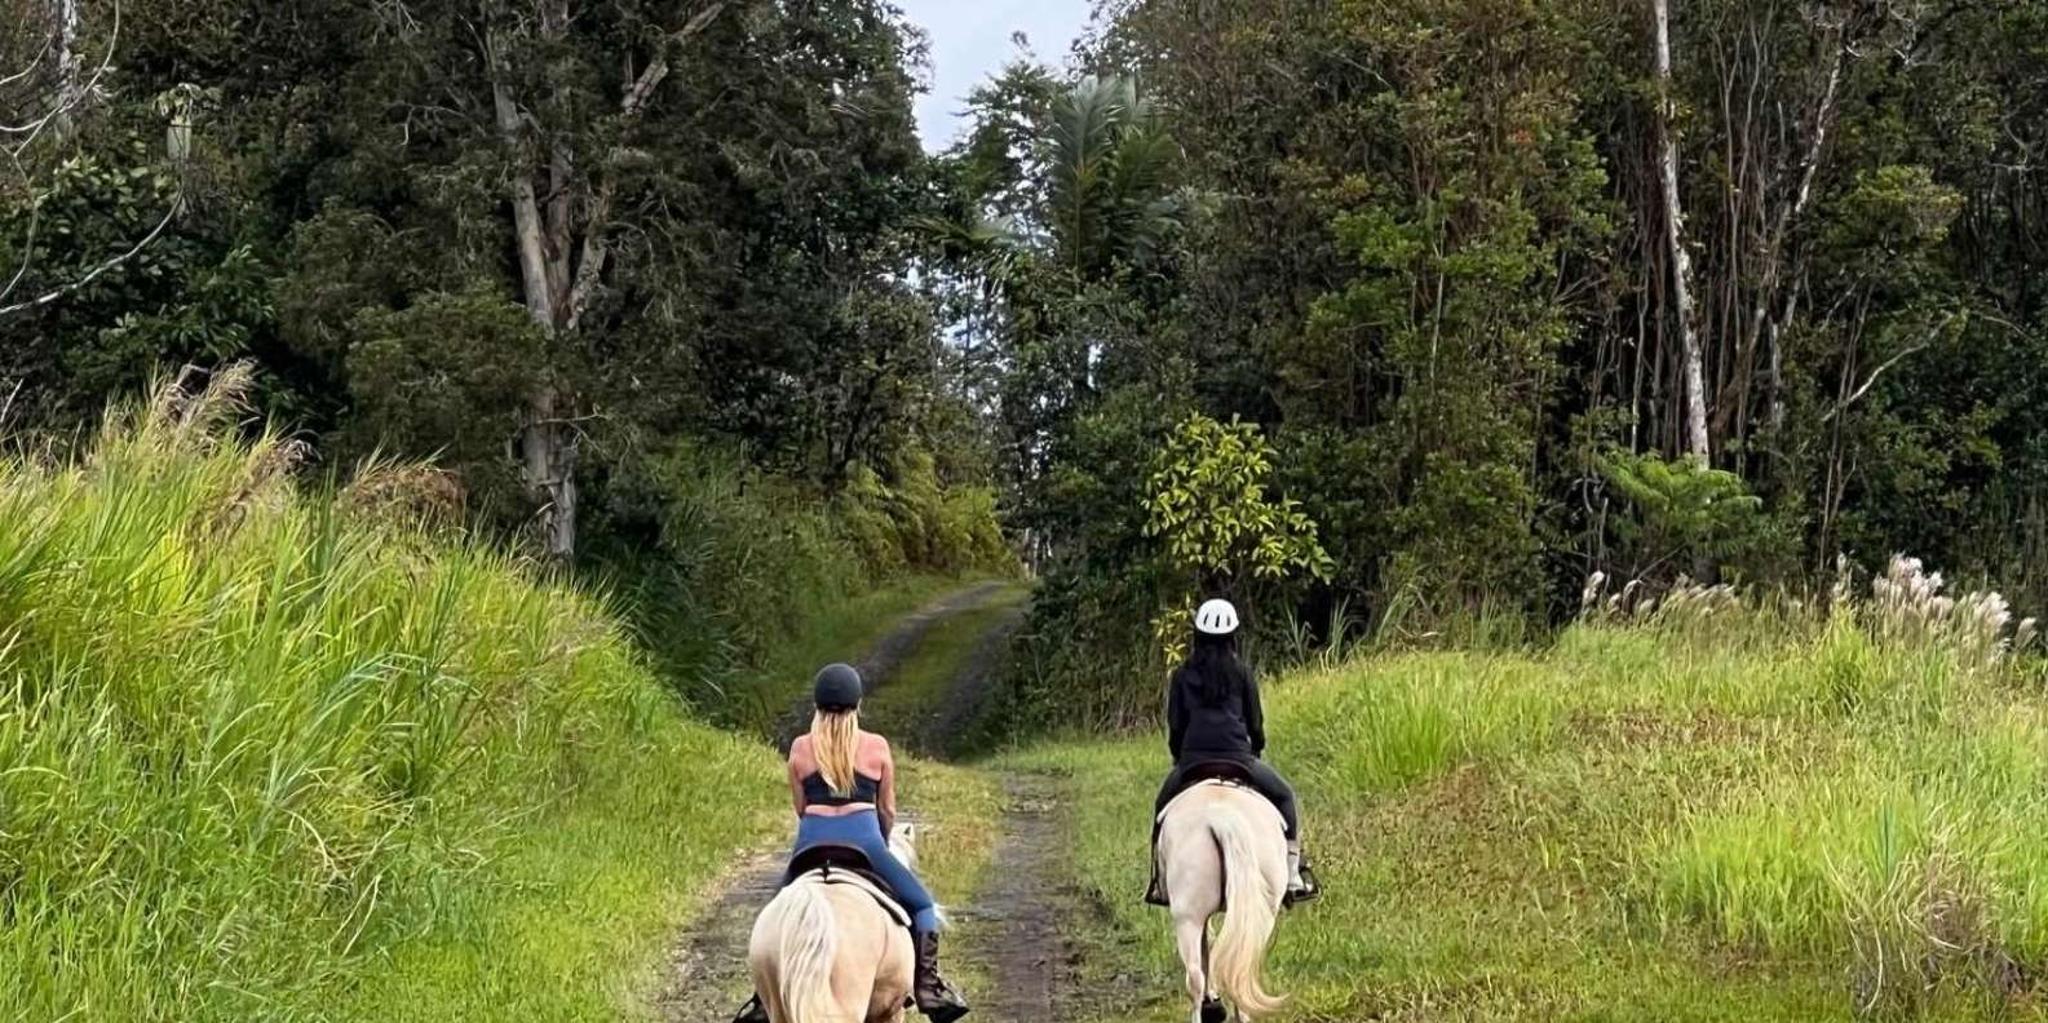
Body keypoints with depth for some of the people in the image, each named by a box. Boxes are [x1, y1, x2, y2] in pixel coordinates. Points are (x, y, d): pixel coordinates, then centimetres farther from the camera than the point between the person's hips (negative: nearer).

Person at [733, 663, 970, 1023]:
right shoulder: (877, 747, 6)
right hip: (864, 839, -2)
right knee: (922, 906, 15)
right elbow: (887, 810, 11)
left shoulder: (800, 748, 8)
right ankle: (928, 987, 2)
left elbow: (801, 808, 14)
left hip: (812, 843, 2)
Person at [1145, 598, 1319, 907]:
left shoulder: (1182, 676, 5)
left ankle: (1160, 882, 19)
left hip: (1192, 759, 1)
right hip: (1237, 757, -1)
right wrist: (1256, 752, 25)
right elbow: (1255, 723, 7)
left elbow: (1174, 725, 8)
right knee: (1284, 796, 18)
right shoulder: (1242, 673, 3)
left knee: (1162, 807, 25)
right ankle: (1292, 874, 8)